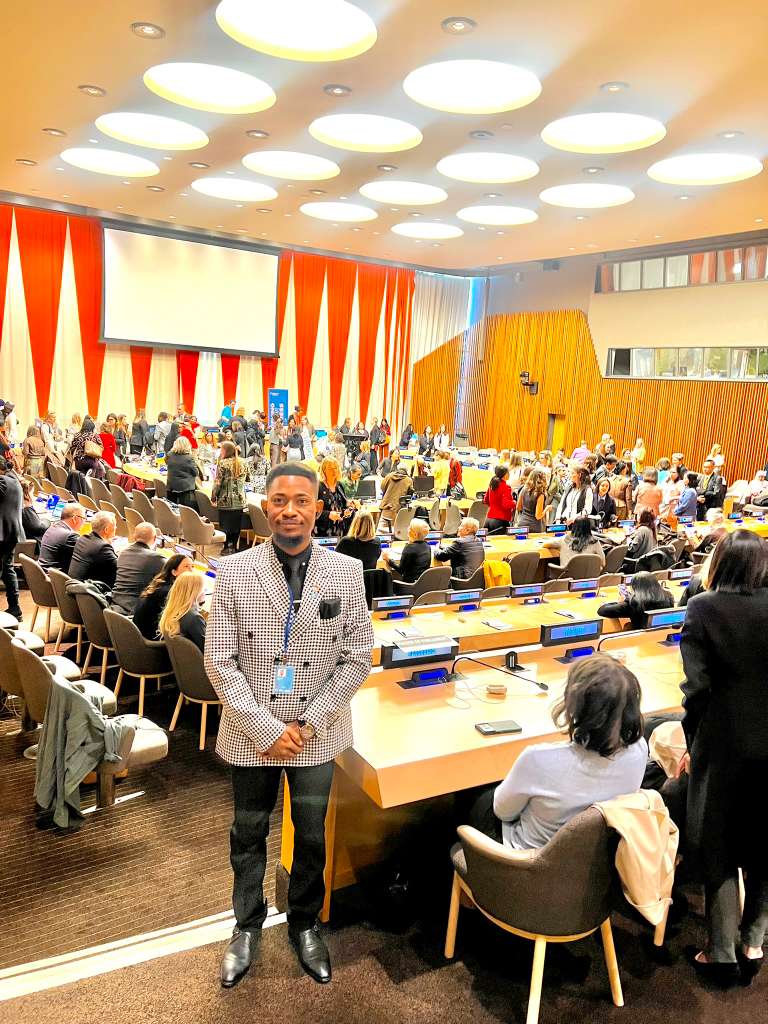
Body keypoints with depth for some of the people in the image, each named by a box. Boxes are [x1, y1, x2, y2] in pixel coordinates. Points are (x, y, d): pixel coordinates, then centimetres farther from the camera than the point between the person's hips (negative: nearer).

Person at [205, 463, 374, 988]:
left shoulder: (346, 572, -8)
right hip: (251, 732, 0)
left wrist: (308, 723, -11)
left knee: (312, 836, 16)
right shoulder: (235, 572, -10)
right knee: (248, 835, 18)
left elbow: (358, 657, -4)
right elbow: (220, 661, -9)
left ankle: (305, 924, 42)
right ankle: (248, 925, 42)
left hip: (318, 733, 1)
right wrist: (267, 730, -14)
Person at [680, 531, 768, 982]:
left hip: (724, 744, -3)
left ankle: (722, 952, 20)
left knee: (719, 849, 13)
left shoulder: (703, 608, -13)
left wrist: (692, 743, -1)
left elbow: (697, 686, -15)